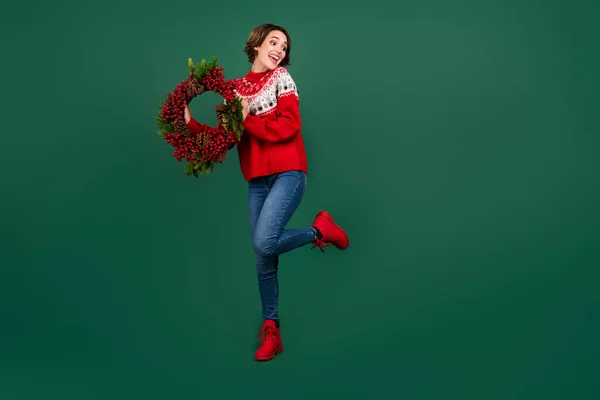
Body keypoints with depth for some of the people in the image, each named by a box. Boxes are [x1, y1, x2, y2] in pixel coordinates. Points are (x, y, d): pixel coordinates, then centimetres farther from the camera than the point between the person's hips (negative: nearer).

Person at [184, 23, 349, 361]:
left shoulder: (281, 77, 2)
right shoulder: (237, 87, 14)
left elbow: (289, 126, -11)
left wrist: (248, 119, -12)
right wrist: (192, 123, -1)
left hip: (288, 174, -5)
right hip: (257, 181, 5)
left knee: (264, 243, -23)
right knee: (263, 260, 5)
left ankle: (321, 229, 4)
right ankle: (271, 330, 18)